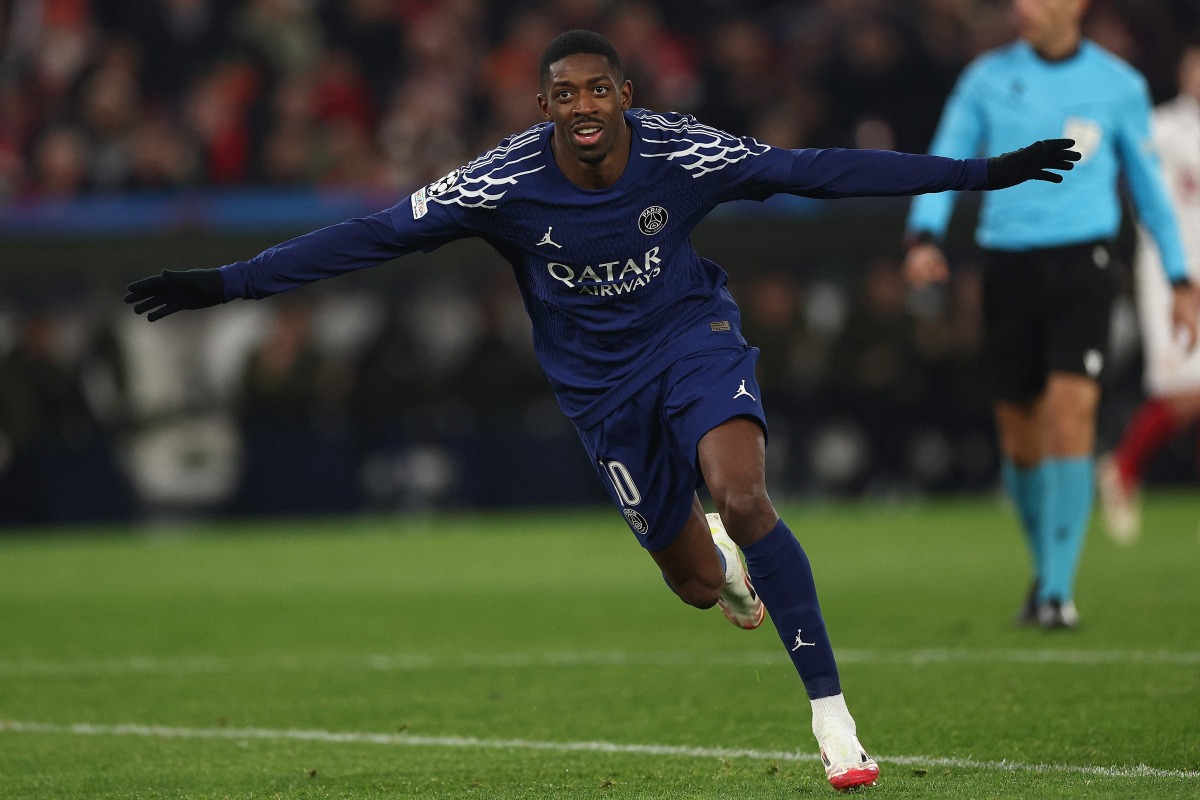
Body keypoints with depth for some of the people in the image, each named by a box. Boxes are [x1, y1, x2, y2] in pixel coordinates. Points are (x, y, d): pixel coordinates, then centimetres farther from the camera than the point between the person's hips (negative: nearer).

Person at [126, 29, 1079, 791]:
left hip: (694, 339, -1)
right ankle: (726, 565, 48)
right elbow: (373, 235, -19)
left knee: (742, 495, -29)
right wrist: (225, 284, -23)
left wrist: (981, 172, -14)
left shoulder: (678, 154, -20)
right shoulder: (508, 183, -21)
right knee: (695, 580, 5)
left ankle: (831, 709, -22)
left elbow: (820, 170, -14)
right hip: (600, 382, 1)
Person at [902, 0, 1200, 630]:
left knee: (1071, 411, -17)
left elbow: (1148, 183, 13)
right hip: (1007, 264, 2)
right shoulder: (988, 78, 6)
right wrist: (924, 236, -15)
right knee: (1019, 430, 6)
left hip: (1081, 261, -2)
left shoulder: (1118, 86, 4)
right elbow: (945, 160, 4)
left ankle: (1057, 589, -14)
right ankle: (1046, 568, 29)